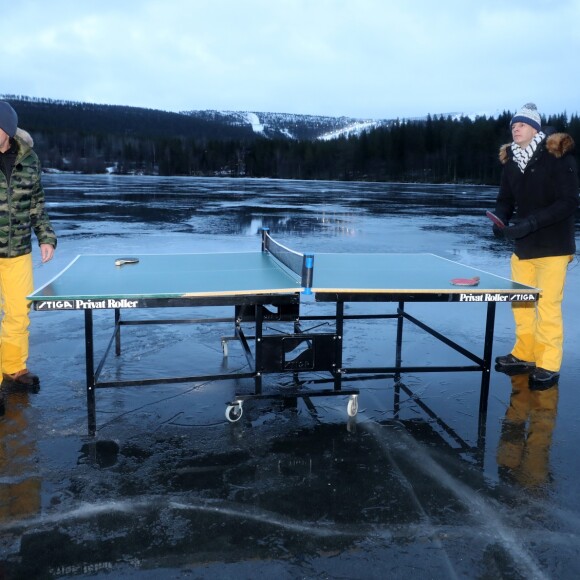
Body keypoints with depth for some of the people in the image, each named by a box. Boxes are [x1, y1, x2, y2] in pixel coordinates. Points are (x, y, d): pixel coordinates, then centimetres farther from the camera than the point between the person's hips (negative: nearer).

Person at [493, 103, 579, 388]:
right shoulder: (511, 161, 4)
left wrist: (531, 223, -26)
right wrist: (500, 221, -11)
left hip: (553, 246, -6)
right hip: (522, 245, 6)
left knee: (548, 306, -3)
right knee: (520, 302, 10)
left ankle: (548, 365, 10)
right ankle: (524, 355, 26)